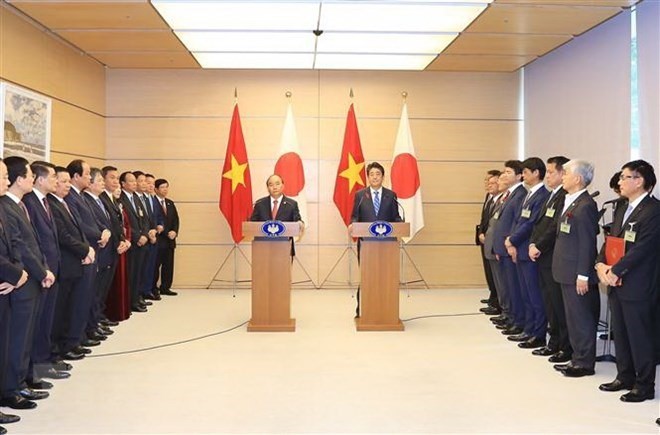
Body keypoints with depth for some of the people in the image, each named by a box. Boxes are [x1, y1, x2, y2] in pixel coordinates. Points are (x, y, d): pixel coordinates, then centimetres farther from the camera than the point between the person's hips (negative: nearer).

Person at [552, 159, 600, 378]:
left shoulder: (585, 205, -17)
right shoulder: (570, 202, 11)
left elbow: (587, 243, -19)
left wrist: (583, 276, -19)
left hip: (577, 273, -9)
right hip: (567, 272, 9)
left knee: (581, 318, 1)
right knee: (574, 317, 15)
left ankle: (585, 363, 11)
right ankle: (579, 358, 25)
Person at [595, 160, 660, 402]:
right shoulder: (622, 210, 15)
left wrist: (615, 271, -18)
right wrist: (601, 264, -4)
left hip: (637, 286, -8)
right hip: (616, 283, 8)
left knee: (639, 336, 0)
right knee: (620, 334, 15)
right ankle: (625, 377, 28)